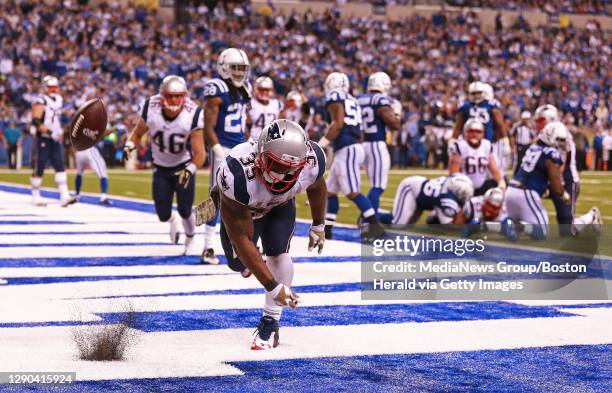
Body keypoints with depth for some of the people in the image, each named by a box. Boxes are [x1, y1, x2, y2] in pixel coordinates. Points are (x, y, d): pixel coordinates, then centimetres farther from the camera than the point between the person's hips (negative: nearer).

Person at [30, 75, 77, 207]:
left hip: (56, 139, 6)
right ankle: (36, 197, 12)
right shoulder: (41, 102, -12)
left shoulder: (59, 101, 12)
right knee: (39, 169, 1)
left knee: (60, 167, -4)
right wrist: (50, 132, -29)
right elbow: (36, 121, -23)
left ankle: (64, 196, -10)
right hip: (43, 139, -6)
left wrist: (61, 133, 22)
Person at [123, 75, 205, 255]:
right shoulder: (150, 108, -21)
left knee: (184, 210, -5)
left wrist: (189, 170, -42)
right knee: (163, 215, 1)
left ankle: (190, 239, 30)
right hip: (161, 168, 2)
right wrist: (129, 146, -22)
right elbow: (138, 132, -1)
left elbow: (200, 153, -25)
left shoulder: (193, 115, -27)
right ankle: (172, 221, 42)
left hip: (184, 167, -2)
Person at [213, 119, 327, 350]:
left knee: (278, 253, -19)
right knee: (238, 261, 7)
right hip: (243, 207, -1)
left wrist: (318, 226, 10)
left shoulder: (311, 161, -36)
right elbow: (242, 240, -39)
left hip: (280, 204, 1)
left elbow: (317, 187, -7)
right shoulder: (238, 176, -46)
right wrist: (274, 287, -38)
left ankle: (271, 322, -6)